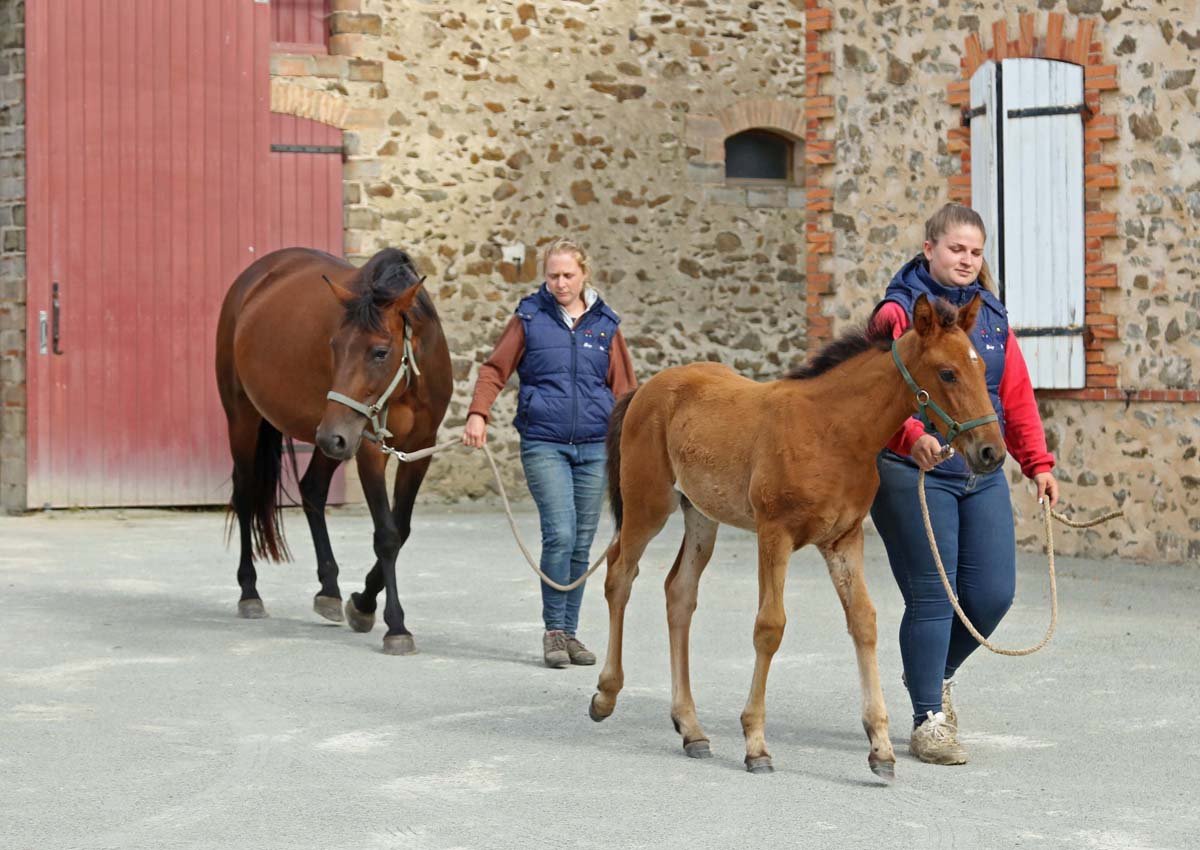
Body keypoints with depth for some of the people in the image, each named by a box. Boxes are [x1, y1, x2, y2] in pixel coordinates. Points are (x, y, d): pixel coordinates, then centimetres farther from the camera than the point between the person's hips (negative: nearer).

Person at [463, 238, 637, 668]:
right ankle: (554, 630, -1)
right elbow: (495, 369, 0)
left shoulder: (605, 324, 8)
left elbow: (623, 387, 12)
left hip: (595, 447, 3)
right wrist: (478, 413, -15)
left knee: (581, 544, 7)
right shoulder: (530, 318, 1)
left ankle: (569, 632, 18)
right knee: (560, 533, -14)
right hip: (544, 443, -3)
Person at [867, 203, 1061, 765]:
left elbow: (1017, 396, 16)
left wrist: (1037, 463, 9)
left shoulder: (991, 315, 13)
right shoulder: (900, 311, -7)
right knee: (931, 596, -5)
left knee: (994, 594, 3)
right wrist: (914, 436, -37)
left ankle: (937, 672, 31)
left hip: (983, 475, 6)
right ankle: (928, 720, 7)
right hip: (914, 473, -6)